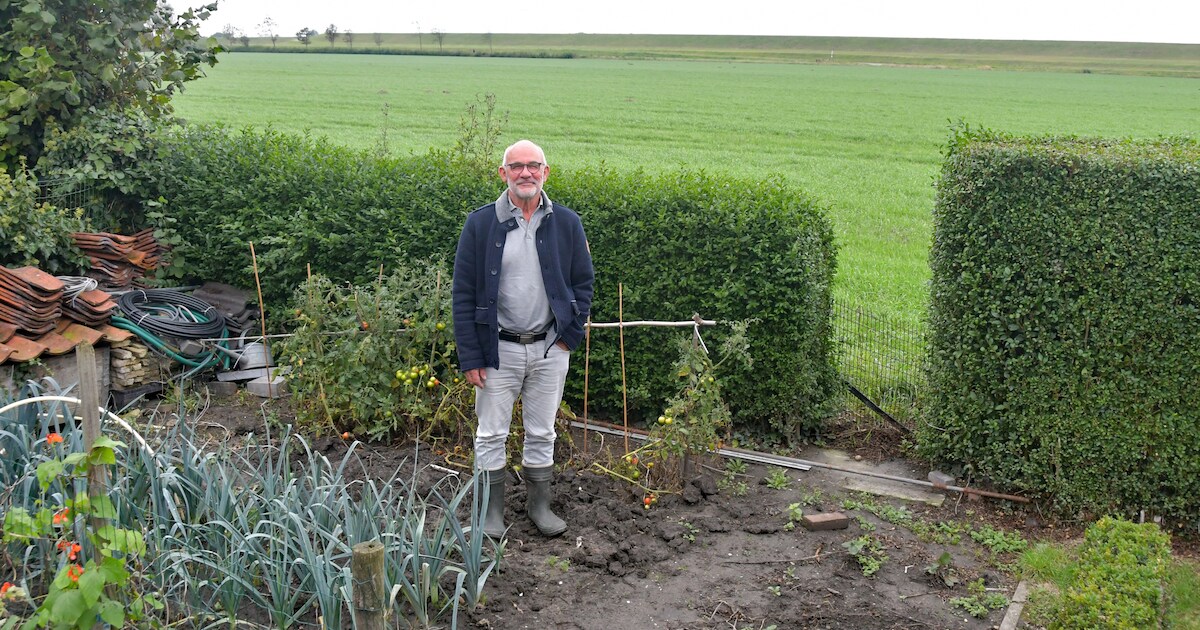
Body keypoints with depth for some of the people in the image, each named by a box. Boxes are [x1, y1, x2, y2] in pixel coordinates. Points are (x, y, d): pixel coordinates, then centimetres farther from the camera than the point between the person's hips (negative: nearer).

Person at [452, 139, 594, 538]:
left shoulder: (566, 224, 0)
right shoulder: (480, 224, -6)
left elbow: (584, 283, 7)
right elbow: (464, 294, -5)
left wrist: (569, 336, -3)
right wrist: (470, 357, -8)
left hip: (550, 349, 2)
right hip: (498, 348, -1)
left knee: (542, 433, 13)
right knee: (491, 434, 7)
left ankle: (539, 506, 28)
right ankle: (491, 511, 21)